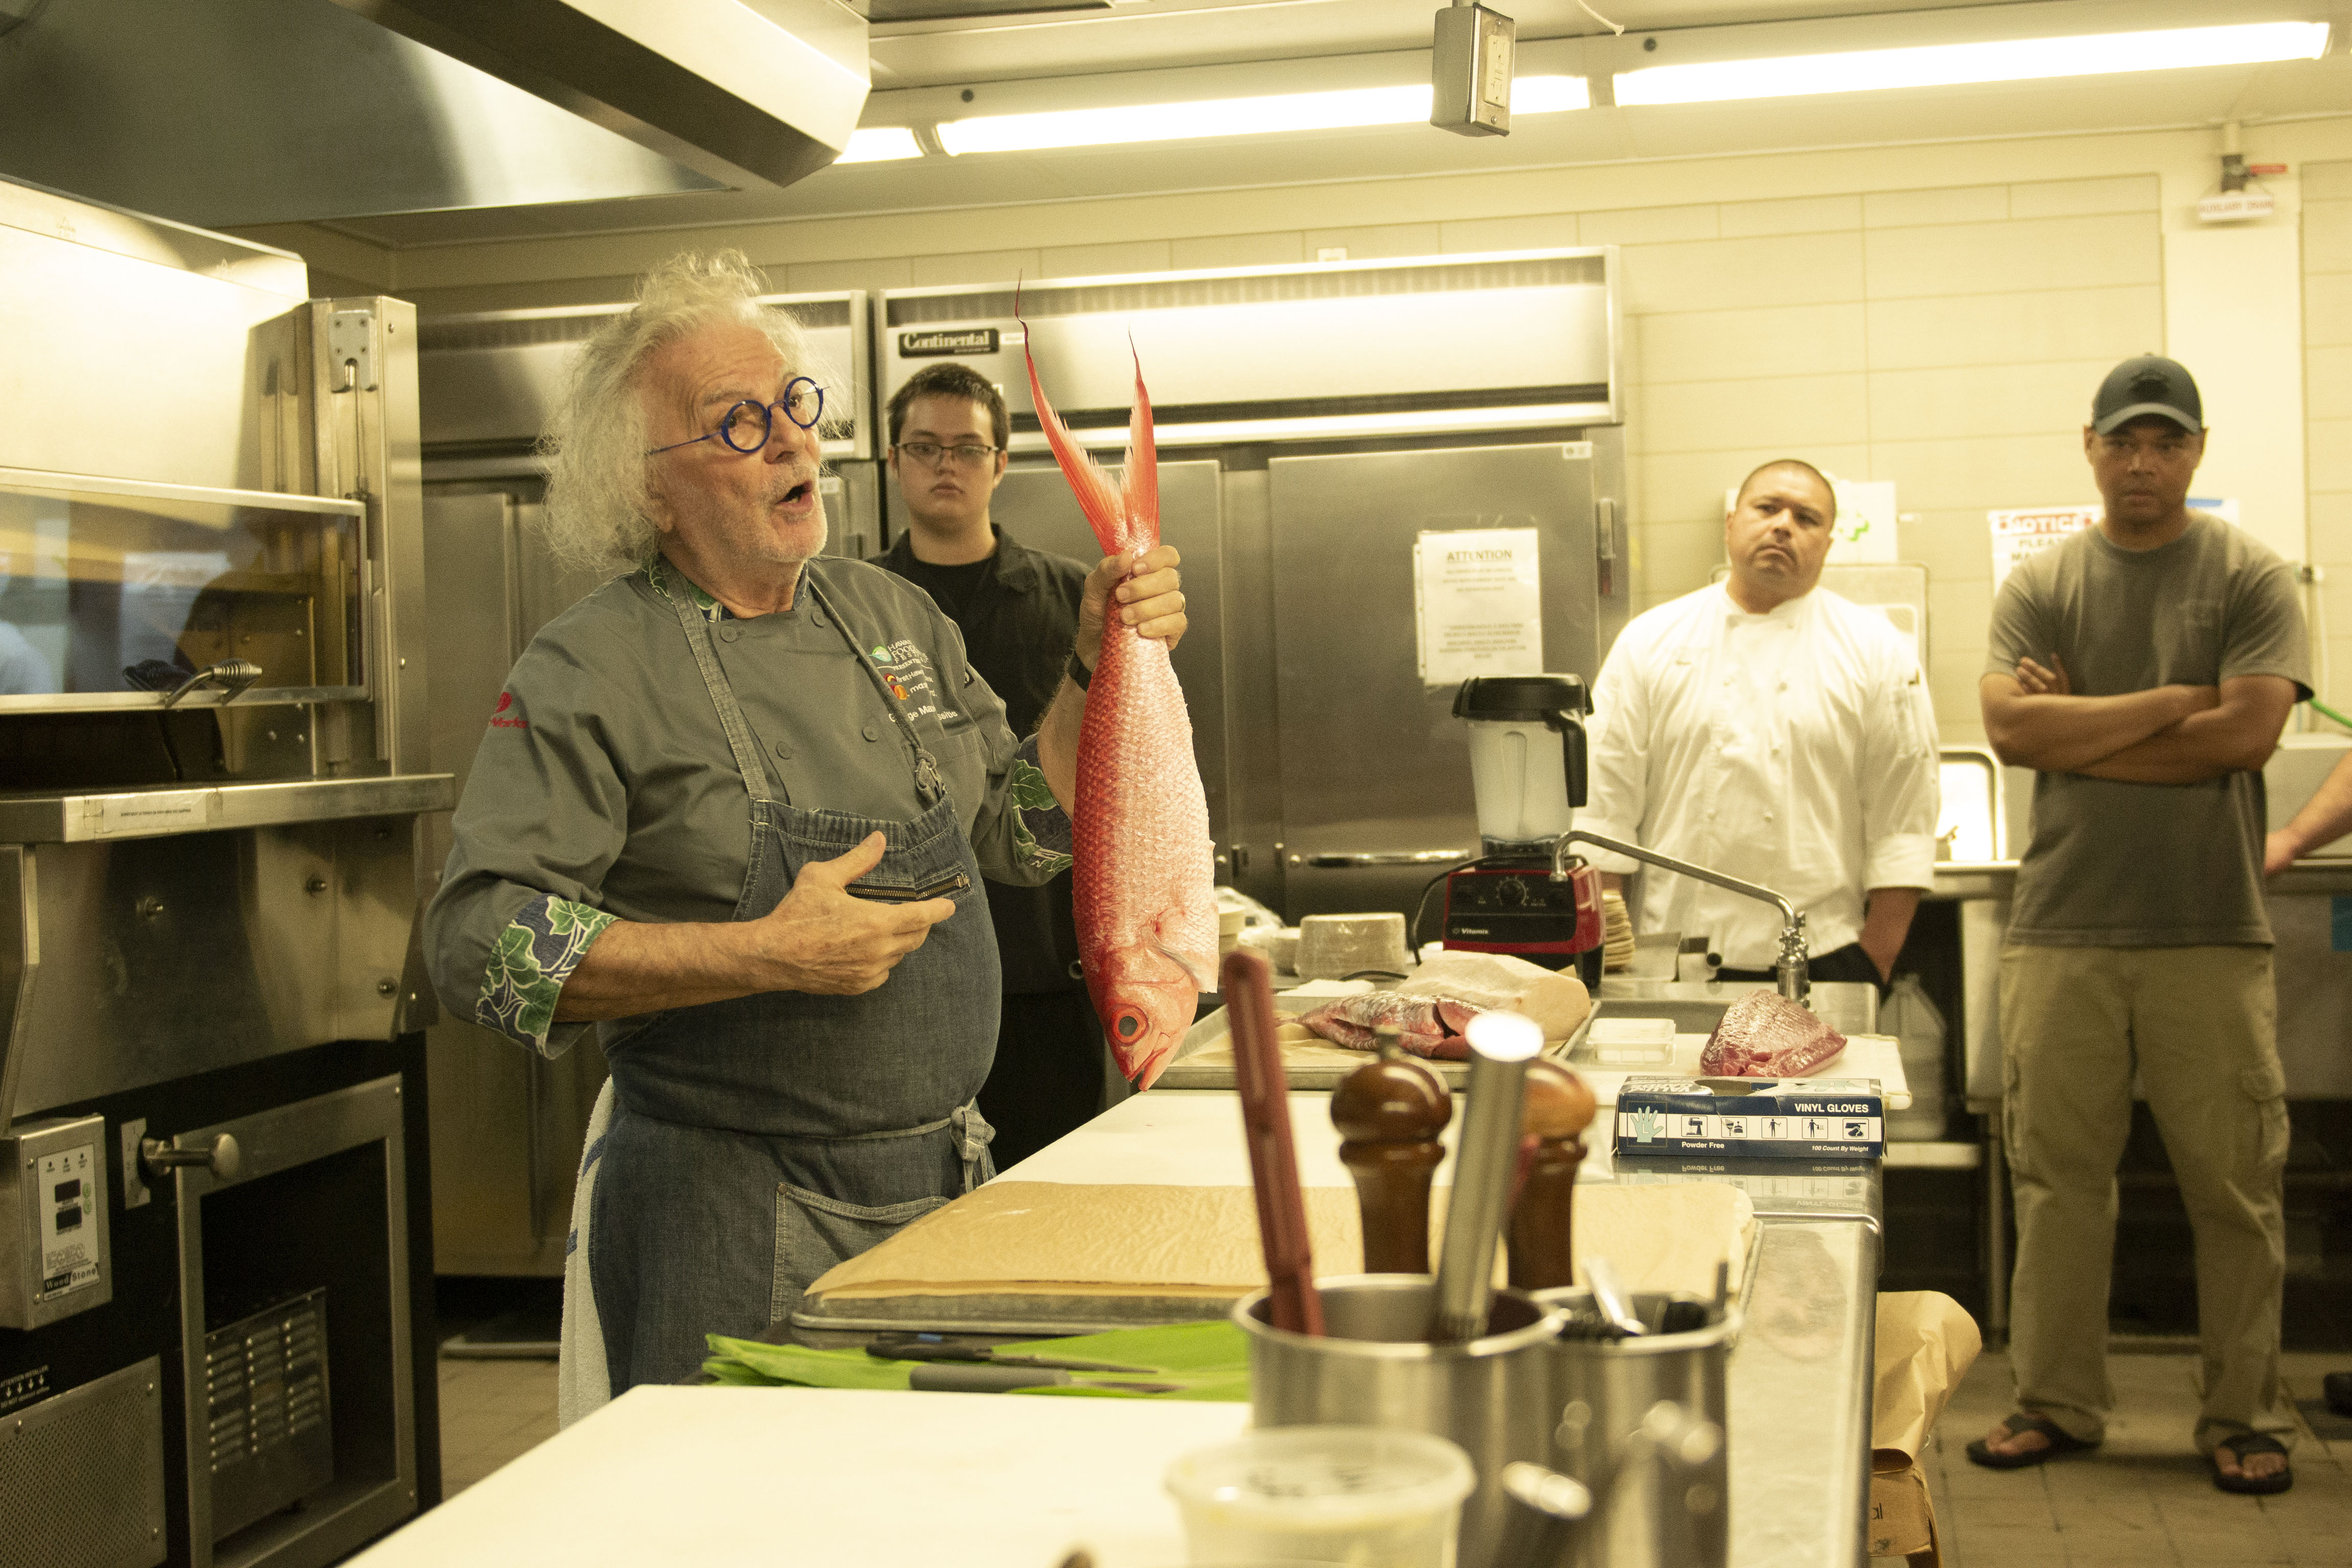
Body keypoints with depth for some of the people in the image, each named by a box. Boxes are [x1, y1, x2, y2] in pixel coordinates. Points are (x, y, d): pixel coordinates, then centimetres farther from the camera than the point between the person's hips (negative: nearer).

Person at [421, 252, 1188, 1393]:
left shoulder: (892, 615, 9)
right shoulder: (590, 671, -11)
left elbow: (1023, 838, 15)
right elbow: (480, 944, -19)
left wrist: (1102, 666, 0)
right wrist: (767, 957, -25)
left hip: (945, 1185, 6)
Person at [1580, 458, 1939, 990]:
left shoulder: (1879, 652, 6)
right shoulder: (1648, 642, 7)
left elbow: (1902, 825, 3)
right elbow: (1606, 805, 5)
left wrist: (1874, 962, -4)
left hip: (1822, 964, 0)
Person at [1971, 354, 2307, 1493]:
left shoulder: (2251, 579, 4)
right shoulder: (2038, 587, 9)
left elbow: (2247, 733, -9)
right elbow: (2010, 728, -6)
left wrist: (2077, 735, -6)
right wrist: (2173, 700, -8)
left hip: (2211, 937, -1)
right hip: (2061, 933, 2)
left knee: (2237, 1186, 3)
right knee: (2058, 1179, 6)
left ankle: (2244, 1416, 16)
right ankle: (2057, 1402, 17)